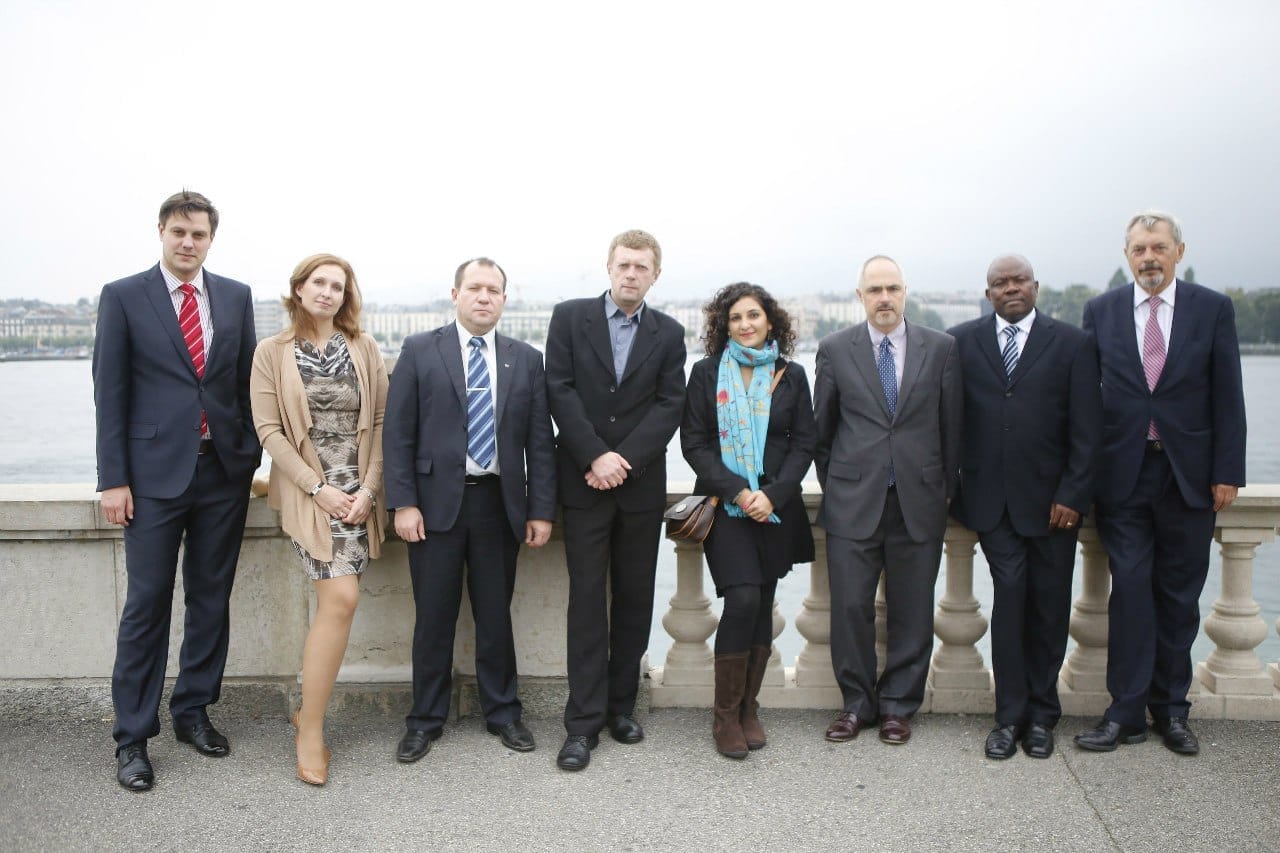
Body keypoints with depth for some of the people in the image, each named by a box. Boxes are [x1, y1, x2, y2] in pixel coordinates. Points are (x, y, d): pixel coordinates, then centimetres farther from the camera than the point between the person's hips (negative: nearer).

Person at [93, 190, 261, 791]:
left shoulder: (236, 296, 8)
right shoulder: (123, 297, 0)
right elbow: (109, 393, -2)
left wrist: (251, 456, 5)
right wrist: (113, 478, -7)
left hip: (224, 471, 3)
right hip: (156, 471, -3)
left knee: (211, 598, 11)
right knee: (147, 603, 1)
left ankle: (193, 712, 27)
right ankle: (132, 737, 12)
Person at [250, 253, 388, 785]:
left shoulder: (364, 349, 8)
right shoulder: (272, 353, 2)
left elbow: (380, 422, 5)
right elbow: (269, 429, -3)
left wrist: (368, 488, -5)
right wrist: (317, 488, -10)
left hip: (357, 492, 3)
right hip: (307, 491, -3)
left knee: (335, 602, 1)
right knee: (343, 598, -15)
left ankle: (309, 711, 21)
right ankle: (311, 732, -1)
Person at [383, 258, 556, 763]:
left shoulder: (527, 360, 7)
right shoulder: (419, 352, 1)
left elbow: (540, 441, 5)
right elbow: (398, 433, -2)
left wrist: (541, 510, 0)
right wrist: (403, 503, -9)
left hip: (499, 503, 2)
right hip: (437, 501, -1)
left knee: (496, 614, 11)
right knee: (434, 616, 7)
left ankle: (502, 712, 27)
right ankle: (425, 720, 22)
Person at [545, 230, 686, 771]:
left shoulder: (668, 334, 7)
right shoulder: (569, 317, 2)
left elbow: (669, 405, -1)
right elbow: (560, 391, -5)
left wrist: (624, 459, -13)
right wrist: (595, 457, -14)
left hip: (641, 485, 2)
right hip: (583, 482, -2)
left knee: (635, 598, 8)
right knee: (587, 599, -1)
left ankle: (621, 706, 22)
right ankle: (584, 723, 4)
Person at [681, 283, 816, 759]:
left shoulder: (790, 376, 8)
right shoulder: (707, 373, 3)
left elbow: (804, 443, 5)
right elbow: (693, 443, -1)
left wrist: (773, 494, -10)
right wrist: (737, 490, -13)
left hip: (775, 506, 2)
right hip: (725, 505, -2)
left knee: (763, 605, 4)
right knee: (743, 599, -14)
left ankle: (748, 708, 18)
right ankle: (725, 715, -1)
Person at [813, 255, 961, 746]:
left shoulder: (941, 348, 4)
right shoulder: (835, 350, 4)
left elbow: (951, 423, 7)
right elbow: (821, 426, 11)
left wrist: (947, 487, 7)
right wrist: (833, 483, 10)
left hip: (919, 500, 1)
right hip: (853, 500, 0)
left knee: (912, 610, 7)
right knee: (850, 606, 1)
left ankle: (897, 706, 22)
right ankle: (856, 703, 19)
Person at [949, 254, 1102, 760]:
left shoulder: (1073, 344, 3)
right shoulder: (960, 342, 6)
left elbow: (1087, 429, 0)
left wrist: (1073, 495, -6)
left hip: (1052, 499, 0)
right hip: (992, 499, 0)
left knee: (1049, 608, 6)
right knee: (1010, 596, -6)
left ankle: (1041, 715, 20)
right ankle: (1010, 716, 5)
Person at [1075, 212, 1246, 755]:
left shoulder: (1213, 309, 3)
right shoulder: (1100, 312, 5)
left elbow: (1227, 398, 2)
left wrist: (1227, 472, -3)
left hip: (1188, 474, 0)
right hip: (1123, 472, 0)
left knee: (1179, 597, 9)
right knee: (1130, 590, -2)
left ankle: (1171, 710, 21)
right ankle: (1126, 712, 7)